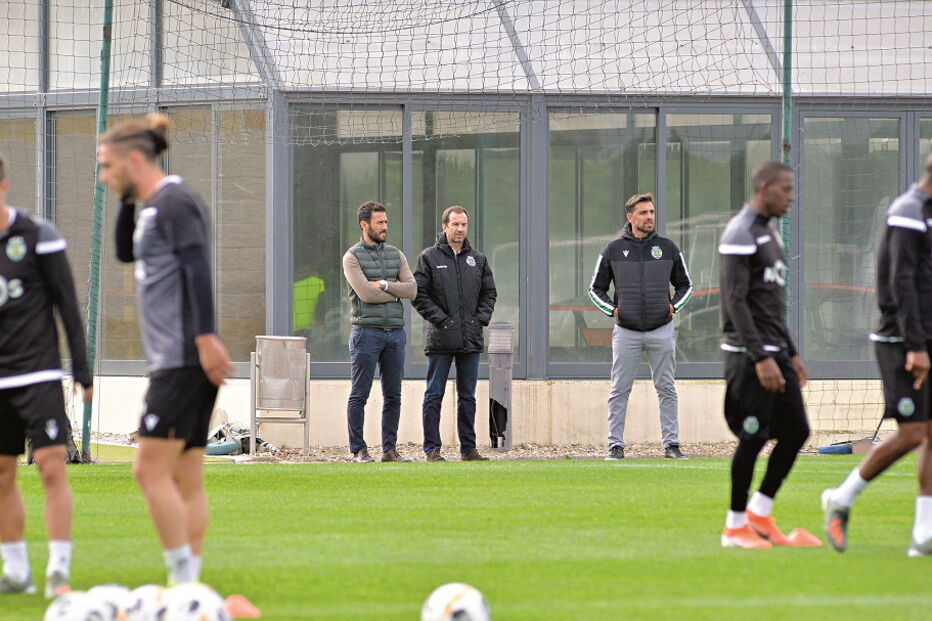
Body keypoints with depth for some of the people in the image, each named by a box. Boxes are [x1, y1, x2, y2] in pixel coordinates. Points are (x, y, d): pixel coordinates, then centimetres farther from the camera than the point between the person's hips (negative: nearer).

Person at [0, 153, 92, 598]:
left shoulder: (37, 235, -5)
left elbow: (67, 303, -2)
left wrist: (82, 370, -4)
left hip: (38, 374, -5)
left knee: (52, 467, -12)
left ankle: (60, 573, -10)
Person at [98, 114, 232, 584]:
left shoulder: (172, 202, -10)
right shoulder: (155, 205, 19)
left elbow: (198, 268, -20)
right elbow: (126, 253, 33)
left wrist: (205, 338, -26)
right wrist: (128, 202, 18)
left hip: (181, 363, -10)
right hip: (175, 363, 10)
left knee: (151, 470, -11)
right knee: (186, 481, 8)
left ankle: (183, 578, -12)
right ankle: (189, 585, 8)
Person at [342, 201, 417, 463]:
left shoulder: (396, 255, 14)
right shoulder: (352, 257, -2)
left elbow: (412, 289, 1)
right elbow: (365, 293, -15)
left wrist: (384, 285, -9)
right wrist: (395, 292, -3)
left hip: (395, 333, 5)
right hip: (366, 332, -5)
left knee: (393, 396, 6)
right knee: (360, 394, -4)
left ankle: (390, 449, 11)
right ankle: (358, 450, 0)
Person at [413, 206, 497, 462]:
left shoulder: (478, 259, 12)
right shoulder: (429, 257, 0)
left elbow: (489, 293, 17)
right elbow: (418, 294, -4)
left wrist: (481, 319, 1)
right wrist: (440, 319, -11)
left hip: (471, 339, 4)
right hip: (440, 340, -4)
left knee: (468, 396, 8)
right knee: (434, 395, -1)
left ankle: (469, 448, 13)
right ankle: (432, 448, 1)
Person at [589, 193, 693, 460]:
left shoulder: (667, 248, 7)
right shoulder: (613, 250, 3)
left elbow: (685, 284, 19)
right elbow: (596, 289, 12)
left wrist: (674, 305, 2)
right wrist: (612, 309, -3)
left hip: (661, 331, 1)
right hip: (626, 332, -1)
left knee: (667, 389, 3)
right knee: (619, 391, -2)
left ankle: (671, 444, 6)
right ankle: (615, 446, 2)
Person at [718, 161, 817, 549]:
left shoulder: (769, 233, 18)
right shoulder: (740, 235, -12)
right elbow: (736, 302, -18)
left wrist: (790, 353, 22)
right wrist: (760, 358, -22)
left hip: (774, 353, 9)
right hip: (750, 356, -9)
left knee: (796, 430, 6)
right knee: (753, 438, -6)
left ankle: (759, 515, 15)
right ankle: (735, 526, 5)